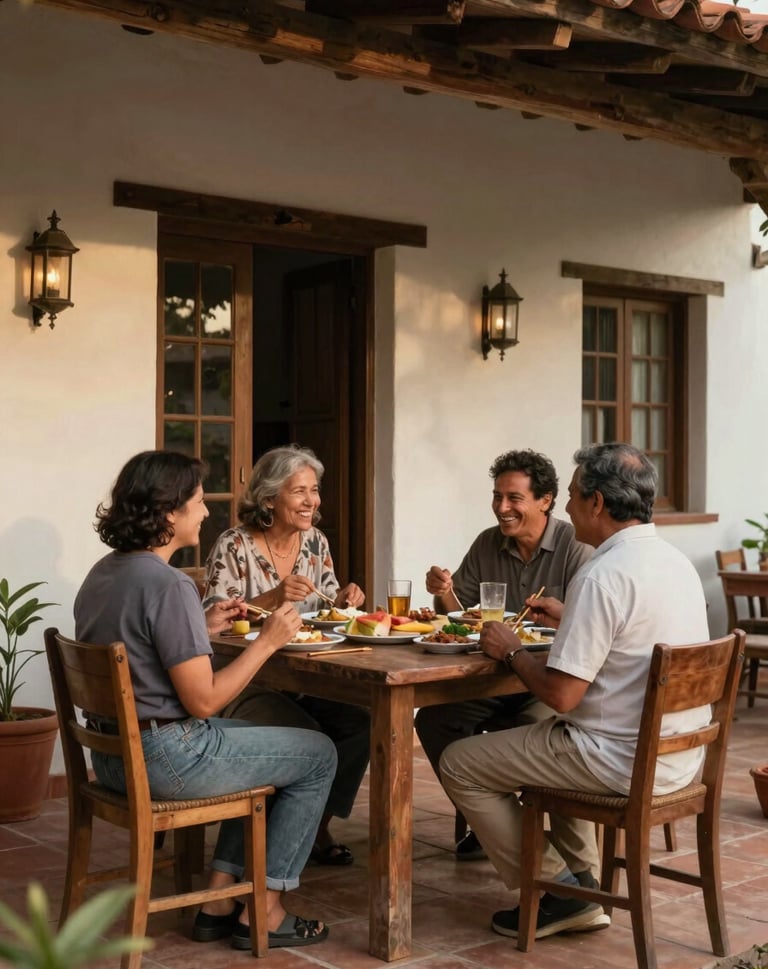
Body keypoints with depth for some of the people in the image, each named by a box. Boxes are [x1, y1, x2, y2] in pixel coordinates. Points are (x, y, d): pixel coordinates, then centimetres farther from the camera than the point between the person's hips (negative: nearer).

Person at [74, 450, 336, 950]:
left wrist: (205, 628, 11)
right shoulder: (168, 584, -22)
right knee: (319, 755, 8)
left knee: (260, 741, 28)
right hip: (165, 758, -9)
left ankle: (221, 899, 24)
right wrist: (267, 642, -12)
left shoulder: (104, 572, 6)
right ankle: (264, 912, 14)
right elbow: (203, 701, -21)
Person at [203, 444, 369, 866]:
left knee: (361, 721, -19)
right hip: (247, 685, -6)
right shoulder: (234, 547, -9)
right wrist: (272, 598, -28)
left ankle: (318, 825, 2)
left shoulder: (315, 542, 8)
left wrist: (343, 600, -7)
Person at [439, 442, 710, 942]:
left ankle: (558, 892, 9)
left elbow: (560, 695, -22)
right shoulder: (675, 559, 6)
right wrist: (569, 620, 18)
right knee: (543, 737, 34)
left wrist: (512, 651, -5)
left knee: (459, 764, 3)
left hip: (622, 761, -9)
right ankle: (582, 877, 28)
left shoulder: (603, 576, -22)